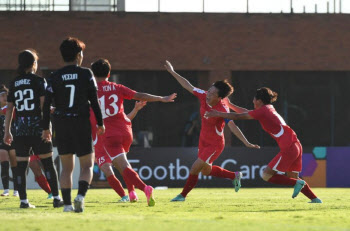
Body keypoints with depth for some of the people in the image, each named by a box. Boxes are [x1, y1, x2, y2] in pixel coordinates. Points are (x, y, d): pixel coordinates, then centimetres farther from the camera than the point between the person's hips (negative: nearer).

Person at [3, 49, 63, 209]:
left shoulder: (14, 84, 11)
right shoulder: (39, 81, -1)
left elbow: (9, 109, 11)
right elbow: (44, 105, -8)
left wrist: (7, 131, 14)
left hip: (20, 130, 3)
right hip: (38, 128, -3)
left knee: (21, 165, 4)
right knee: (48, 163, 0)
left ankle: (23, 200, 1)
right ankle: (56, 198, -3)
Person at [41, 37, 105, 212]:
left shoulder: (54, 77, 2)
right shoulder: (86, 74, -2)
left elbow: (47, 104, 0)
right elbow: (94, 101, -2)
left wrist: (46, 128, 6)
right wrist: (100, 123, 7)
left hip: (61, 125, 2)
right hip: (82, 124, -2)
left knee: (66, 167, 11)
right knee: (87, 166, 5)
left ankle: (67, 203, 3)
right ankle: (81, 195, -20)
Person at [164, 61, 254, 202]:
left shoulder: (223, 110, -31)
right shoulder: (203, 96, -14)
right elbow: (187, 86, -3)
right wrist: (172, 72, 0)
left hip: (215, 145, -8)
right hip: (203, 141, 8)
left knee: (195, 168, -8)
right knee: (206, 171, 22)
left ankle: (183, 195, 11)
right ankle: (234, 176, 41)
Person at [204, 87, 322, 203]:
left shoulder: (262, 111, -7)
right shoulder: (268, 109, 19)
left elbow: (238, 116, -3)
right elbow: (246, 112, 31)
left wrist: (218, 114, 6)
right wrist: (230, 105, 33)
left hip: (288, 149, -9)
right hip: (296, 146, 9)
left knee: (266, 175, -4)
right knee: (292, 177, 18)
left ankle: (297, 183, -8)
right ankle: (315, 198, 12)